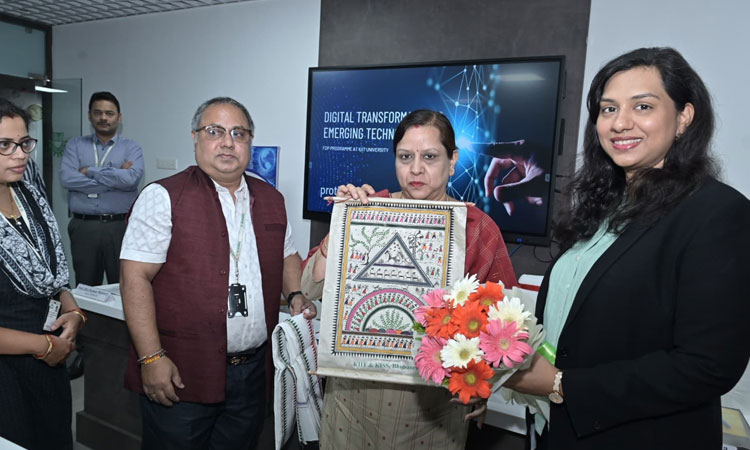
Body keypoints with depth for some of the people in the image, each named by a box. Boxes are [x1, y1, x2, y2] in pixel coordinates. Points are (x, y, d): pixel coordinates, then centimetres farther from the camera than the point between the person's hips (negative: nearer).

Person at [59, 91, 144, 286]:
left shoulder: (131, 148, 5)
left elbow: (131, 178, -15)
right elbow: (67, 178, -7)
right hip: (83, 226, 2)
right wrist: (115, 178, -9)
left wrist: (90, 171, -6)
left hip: (120, 226, -2)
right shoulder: (75, 145, 10)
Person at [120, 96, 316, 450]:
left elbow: (287, 256, 20)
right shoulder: (164, 197, -8)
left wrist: (295, 295, 1)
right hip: (180, 373, -4)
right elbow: (136, 278, -11)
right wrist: (151, 357, -16)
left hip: (253, 370, 5)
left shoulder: (271, 199, 9)